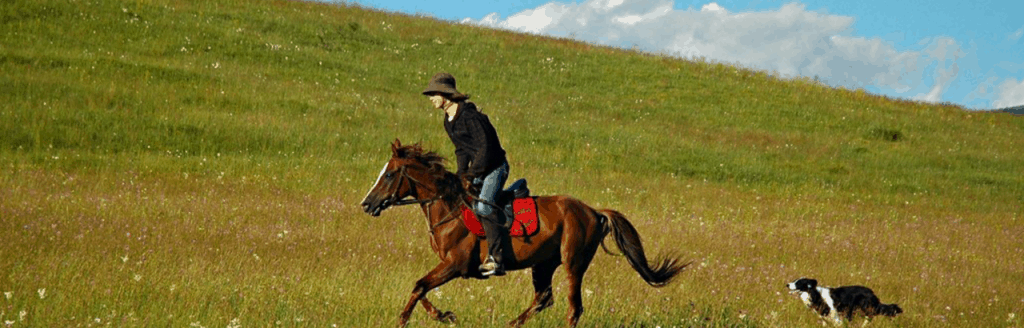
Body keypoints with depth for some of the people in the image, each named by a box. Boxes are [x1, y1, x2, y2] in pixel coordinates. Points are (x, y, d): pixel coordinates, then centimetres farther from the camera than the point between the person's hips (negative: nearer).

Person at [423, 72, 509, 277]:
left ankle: (496, 257, -26)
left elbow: (485, 147, -22)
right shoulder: (448, 121, 9)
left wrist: (471, 175, -19)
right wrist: (461, 174, 4)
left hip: (495, 167, -10)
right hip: (478, 168, 10)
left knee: (483, 205, -25)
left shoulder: (469, 116, -20)